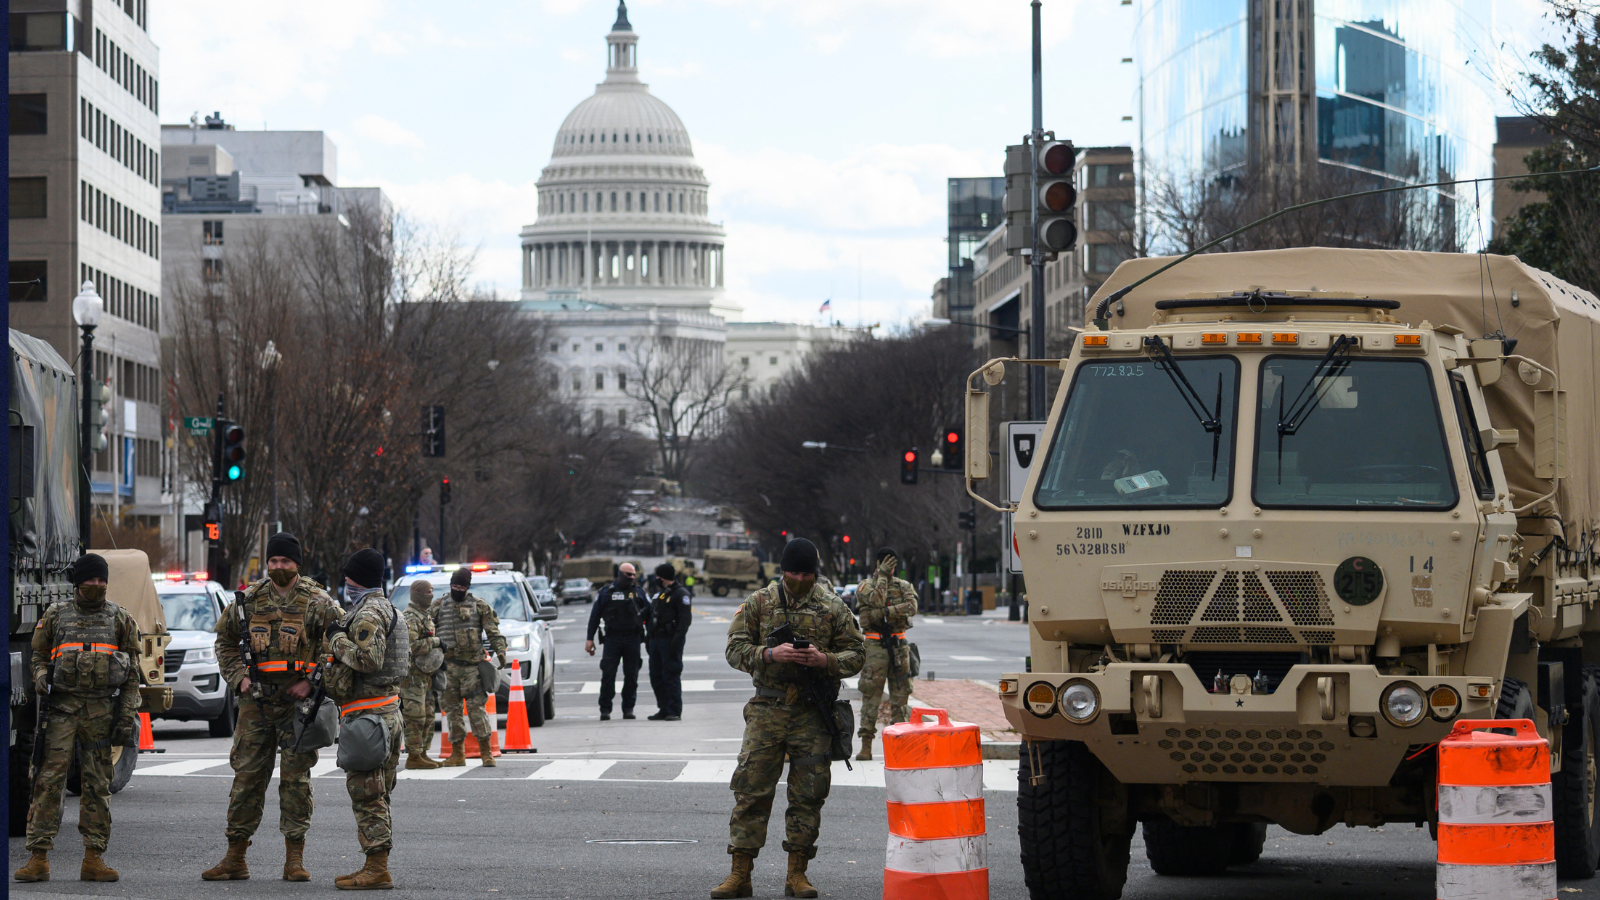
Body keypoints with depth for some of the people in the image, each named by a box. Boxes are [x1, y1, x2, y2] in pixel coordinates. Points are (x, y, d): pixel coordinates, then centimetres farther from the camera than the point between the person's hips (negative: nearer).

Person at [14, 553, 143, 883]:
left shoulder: (120, 620, 9)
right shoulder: (55, 616, 9)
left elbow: (132, 674, 9)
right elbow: (38, 656, 17)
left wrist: (127, 718, 0)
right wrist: (40, 680, -7)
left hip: (102, 710, 1)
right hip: (62, 706, -1)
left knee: (98, 785, 2)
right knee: (48, 780, -9)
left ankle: (93, 859, 6)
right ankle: (38, 858, -9)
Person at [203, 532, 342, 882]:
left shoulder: (317, 603, -2)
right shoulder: (249, 600, 8)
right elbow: (225, 639, 21)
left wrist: (313, 683, -10)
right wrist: (237, 678, 6)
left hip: (298, 701, -3)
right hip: (256, 699, 3)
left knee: (295, 779, -2)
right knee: (247, 776, 3)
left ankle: (295, 859, 4)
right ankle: (235, 859, 9)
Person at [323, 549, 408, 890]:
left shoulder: (368, 613, -14)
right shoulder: (386, 609, 19)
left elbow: (369, 659, -26)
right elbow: (407, 661, 24)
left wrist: (337, 639, -13)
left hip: (367, 716, -11)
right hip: (389, 713, 11)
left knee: (367, 795, -9)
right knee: (376, 796, 13)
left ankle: (376, 871, -10)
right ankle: (377, 866, 16)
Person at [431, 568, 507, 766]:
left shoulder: (480, 606, 7)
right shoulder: (439, 607, 13)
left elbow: (493, 632, 5)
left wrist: (500, 651, -8)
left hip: (472, 666, -3)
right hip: (447, 666, 3)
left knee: (476, 707, -9)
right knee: (452, 709, 4)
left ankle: (486, 751, -6)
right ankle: (457, 753, 9)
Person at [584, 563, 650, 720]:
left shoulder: (638, 592, 12)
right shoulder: (606, 592, 8)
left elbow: (649, 613, 12)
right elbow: (594, 616, 8)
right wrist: (589, 639, 2)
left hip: (633, 639, 2)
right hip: (612, 638, -2)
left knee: (631, 676, 3)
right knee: (608, 674, -7)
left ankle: (628, 708, 11)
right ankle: (605, 709, -2)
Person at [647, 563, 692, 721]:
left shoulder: (680, 594, -7)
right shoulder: (659, 592, 20)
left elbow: (685, 618, -14)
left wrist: (677, 640, -22)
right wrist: (650, 639, 17)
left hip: (670, 641, -9)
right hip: (657, 639, 9)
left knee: (671, 676, -7)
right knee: (656, 677, 9)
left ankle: (675, 711, -3)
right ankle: (664, 710, 17)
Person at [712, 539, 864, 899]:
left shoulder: (833, 608, 6)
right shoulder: (759, 603, 5)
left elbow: (855, 656, 7)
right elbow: (735, 649, 3)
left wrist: (824, 659, -13)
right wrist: (771, 654, -15)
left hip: (813, 714, 1)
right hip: (768, 708, 0)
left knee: (808, 794, 2)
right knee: (751, 789, -4)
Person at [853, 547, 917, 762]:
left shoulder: (904, 586, 11)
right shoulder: (866, 586, 5)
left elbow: (912, 606, -8)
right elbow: (877, 600, -16)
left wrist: (886, 612, -17)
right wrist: (882, 576, -10)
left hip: (899, 646, 3)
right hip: (875, 646, -3)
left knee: (900, 694, 4)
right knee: (871, 694, -6)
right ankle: (866, 745, -6)